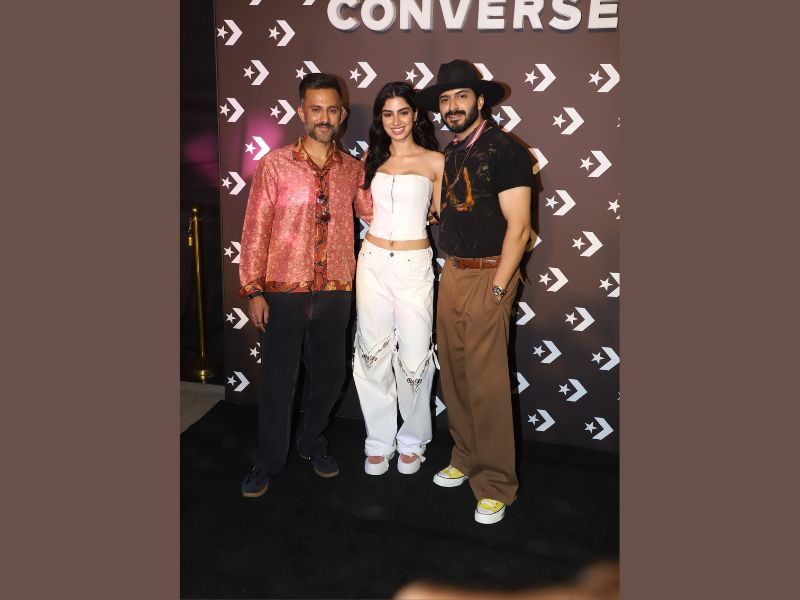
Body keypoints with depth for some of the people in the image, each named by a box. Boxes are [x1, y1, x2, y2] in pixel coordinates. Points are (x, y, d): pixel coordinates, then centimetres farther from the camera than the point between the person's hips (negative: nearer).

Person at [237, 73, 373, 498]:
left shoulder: (353, 169, 5)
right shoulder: (274, 165, -4)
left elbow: (374, 213, 15)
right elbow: (255, 230, -4)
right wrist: (253, 290, -7)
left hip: (335, 292, 3)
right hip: (284, 292, -3)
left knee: (329, 376, 14)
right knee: (278, 382, 7)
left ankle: (312, 443, 39)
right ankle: (268, 461, 27)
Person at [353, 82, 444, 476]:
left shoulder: (434, 161, 0)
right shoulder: (373, 159, 11)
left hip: (414, 265, -3)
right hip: (373, 262, 3)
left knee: (414, 356, -1)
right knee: (373, 353, 6)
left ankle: (412, 440, 21)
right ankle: (379, 440, 22)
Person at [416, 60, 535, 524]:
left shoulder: (503, 150, -10)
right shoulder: (450, 154, 13)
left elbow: (518, 227, -14)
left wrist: (496, 289, -16)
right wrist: (451, 269, 11)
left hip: (487, 278, -7)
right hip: (451, 273, 8)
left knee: (487, 385, -4)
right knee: (455, 376, 13)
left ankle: (496, 485, 11)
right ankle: (466, 458, 31)